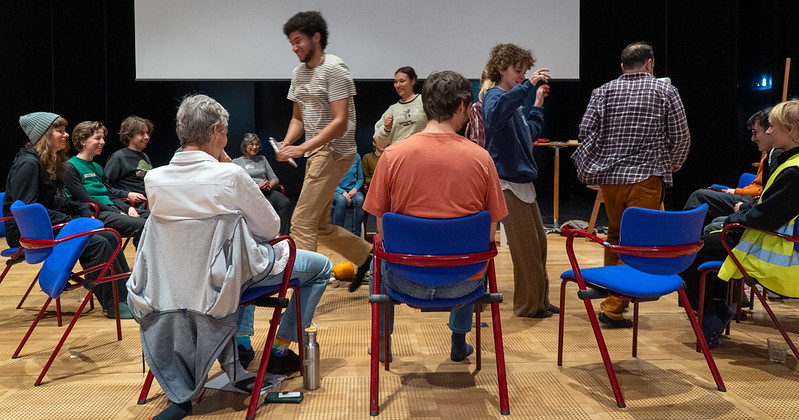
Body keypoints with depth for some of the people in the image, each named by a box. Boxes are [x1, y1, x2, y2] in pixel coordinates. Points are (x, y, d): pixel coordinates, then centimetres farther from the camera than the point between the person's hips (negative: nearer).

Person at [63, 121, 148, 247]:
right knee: (140, 225, -30)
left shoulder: (97, 167, 23)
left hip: (111, 209, 8)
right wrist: (117, 213, -14)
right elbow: (86, 199, -10)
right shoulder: (70, 167, -3)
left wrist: (127, 208, -1)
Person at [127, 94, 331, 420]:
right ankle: (279, 351, 19)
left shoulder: (154, 179, -8)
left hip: (176, 280, 6)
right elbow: (270, 228, -10)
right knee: (320, 266, 15)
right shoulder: (231, 176, -22)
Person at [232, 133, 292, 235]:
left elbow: (275, 178, 21)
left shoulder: (262, 159, 28)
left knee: (286, 203, -31)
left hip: (268, 191, 4)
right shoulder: (236, 162, 15)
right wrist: (257, 186, -12)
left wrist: (269, 185, -4)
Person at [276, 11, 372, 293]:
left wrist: (302, 148, -24)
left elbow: (340, 122, -19)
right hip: (316, 153, 9)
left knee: (302, 222, -13)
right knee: (320, 227, 14)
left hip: (334, 151, -9)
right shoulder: (299, 73, 15)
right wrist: (286, 144, -1)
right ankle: (365, 255, 31)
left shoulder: (334, 69, -12)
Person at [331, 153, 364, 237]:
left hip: (352, 190, 2)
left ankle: (356, 235, -29)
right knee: (341, 199, -38)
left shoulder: (356, 156, 6)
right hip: (336, 191, -2)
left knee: (360, 199, -33)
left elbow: (360, 179, 12)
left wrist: (355, 189, -9)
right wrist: (343, 192, -18)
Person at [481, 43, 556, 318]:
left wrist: (538, 104, 20)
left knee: (538, 243, 16)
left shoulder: (512, 99, 15)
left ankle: (539, 300, 28)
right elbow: (493, 116, -39)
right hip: (508, 182, -10)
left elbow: (530, 135, 25)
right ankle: (528, 305, 12)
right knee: (526, 248, -1)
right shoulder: (495, 95, -12)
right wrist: (527, 87, -40)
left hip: (522, 181, 10)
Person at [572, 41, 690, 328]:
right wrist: (670, 166, 19)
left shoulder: (603, 92, 9)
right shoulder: (666, 92, 3)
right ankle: (613, 307, -4)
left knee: (615, 237, 19)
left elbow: (586, 131, 1)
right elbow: (681, 138, 2)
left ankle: (611, 292, 29)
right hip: (646, 177, -3)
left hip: (609, 177, 4)